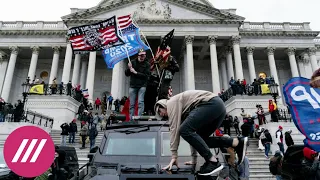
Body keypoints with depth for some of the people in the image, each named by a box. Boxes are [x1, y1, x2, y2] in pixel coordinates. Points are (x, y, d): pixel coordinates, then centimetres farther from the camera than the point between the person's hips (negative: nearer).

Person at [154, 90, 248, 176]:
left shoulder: (172, 103, 4)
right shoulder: (183, 112, 29)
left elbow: (174, 129, -7)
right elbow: (193, 132, 28)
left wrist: (174, 156, -7)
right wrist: (194, 158, 28)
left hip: (212, 103, -10)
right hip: (218, 106, 10)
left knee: (185, 130, -14)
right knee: (200, 138, 13)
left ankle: (213, 161, -12)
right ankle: (238, 142, 7)